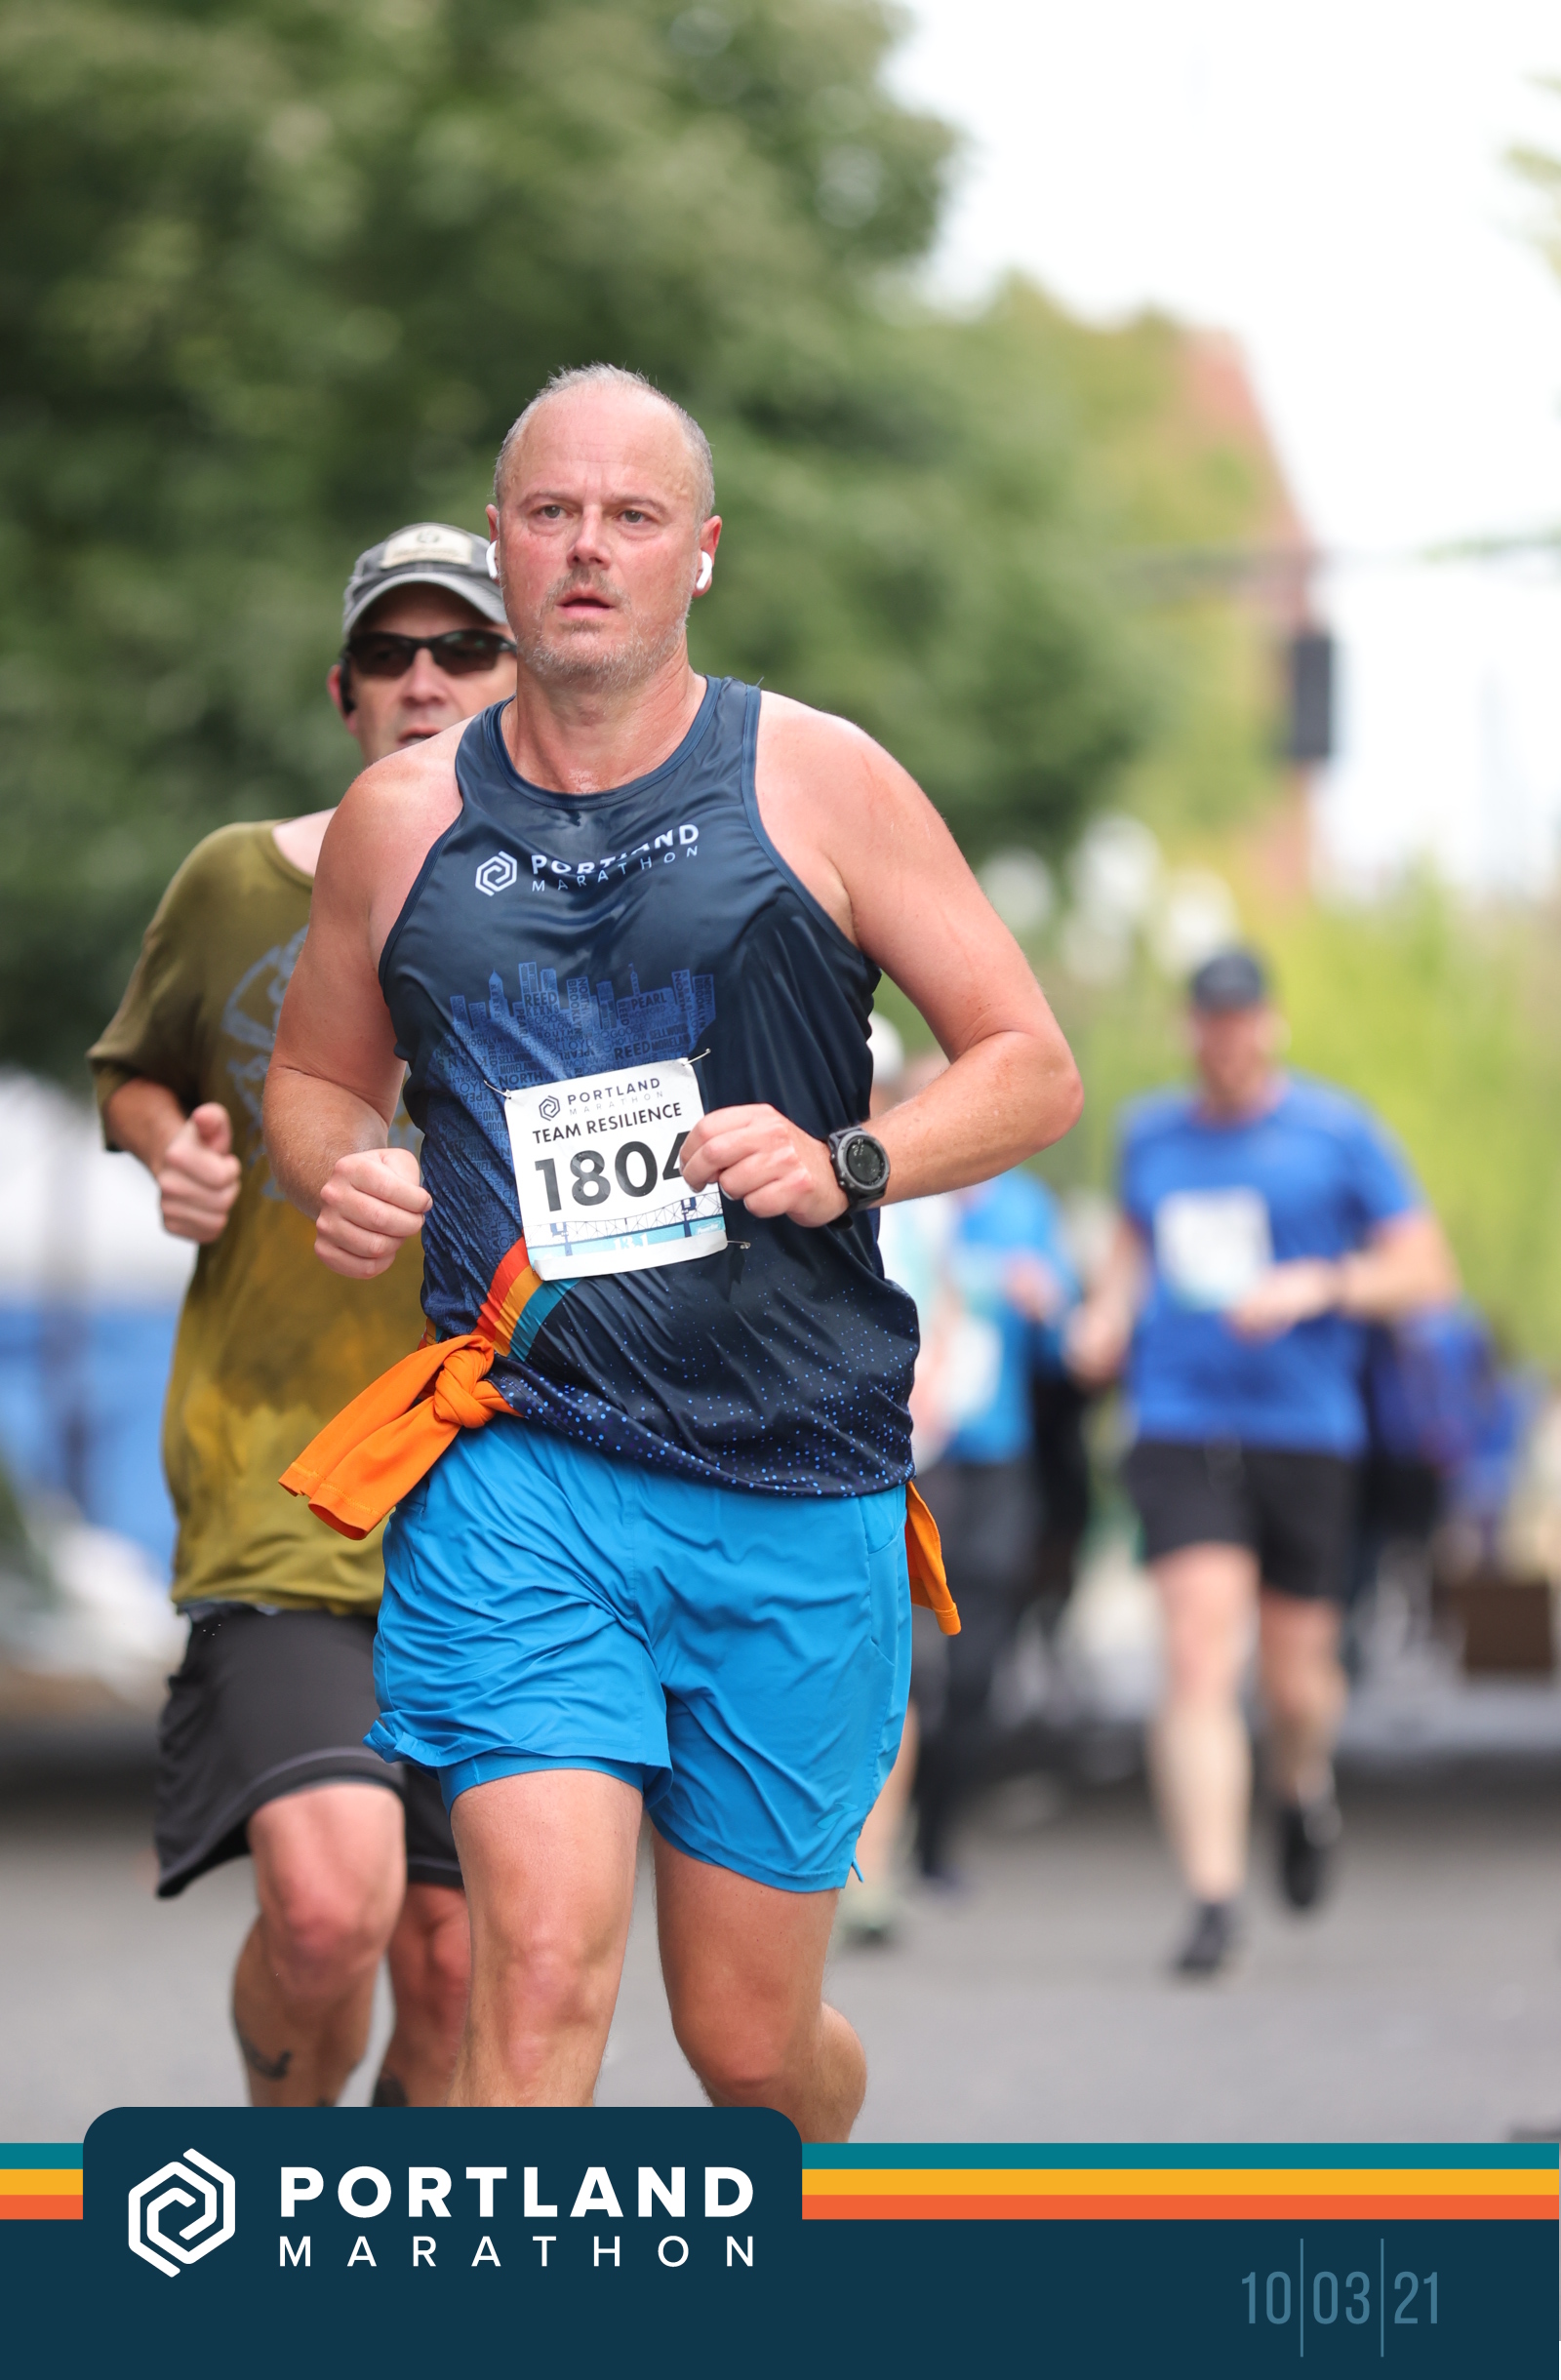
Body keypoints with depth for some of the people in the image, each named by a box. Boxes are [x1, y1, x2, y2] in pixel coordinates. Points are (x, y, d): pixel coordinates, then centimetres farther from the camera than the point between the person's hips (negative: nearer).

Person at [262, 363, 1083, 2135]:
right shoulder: (400, 820, 7)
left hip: (797, 1490, 0)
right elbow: (315, 1076, 23)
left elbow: (1032, 1070, 5)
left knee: (748, 2039, 8)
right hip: (515, 1467, 0)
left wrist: (847, 1166, -13)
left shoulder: (816, 784, 2)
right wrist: (336, 1175, -1)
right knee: (542, 1966, -20)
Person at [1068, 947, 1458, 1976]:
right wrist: (1110, 1310, 11)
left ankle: (1305, 1788, 44)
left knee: (1296, 1676, 7)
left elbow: (1426, 1269, -1)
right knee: (1200, 1661, -14)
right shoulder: (1151, 1134, 10)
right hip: (1180, 1423, 1)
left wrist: (1315, 1288, -16)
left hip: (1306, 1430, -1)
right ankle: (1214, 1899, -16)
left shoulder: (1338, 1133, 0)